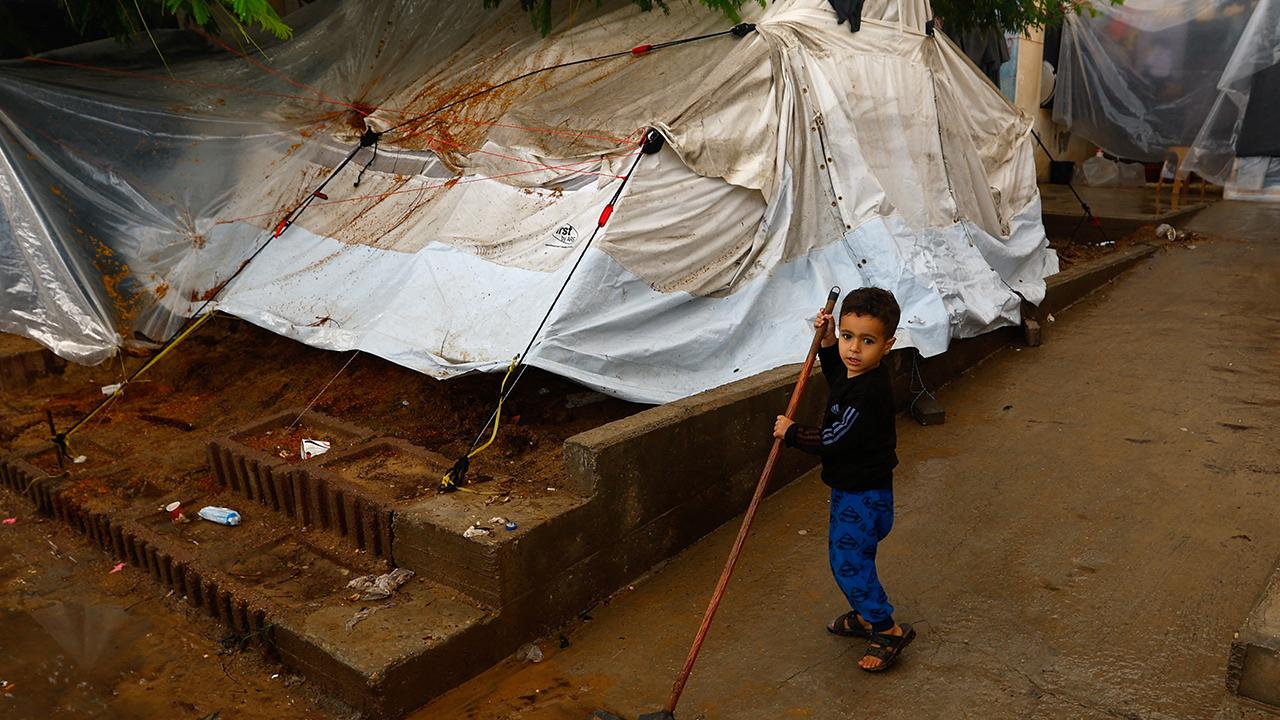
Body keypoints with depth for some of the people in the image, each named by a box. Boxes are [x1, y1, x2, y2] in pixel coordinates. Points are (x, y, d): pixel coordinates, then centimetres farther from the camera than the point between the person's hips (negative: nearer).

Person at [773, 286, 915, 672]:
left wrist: (791, 432, -14)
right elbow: (836, 375, 27)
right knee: (849, 555, 22)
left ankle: (887, 629, 12)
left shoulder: (869, 392, -30)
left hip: (864, 495, -10)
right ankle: (866, 615, 41)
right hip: (851, 486, 10)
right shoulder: (854, 373, 0)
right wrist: (827, 342, 13)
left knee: (848, 560, -2)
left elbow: (834, 441, -28)